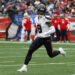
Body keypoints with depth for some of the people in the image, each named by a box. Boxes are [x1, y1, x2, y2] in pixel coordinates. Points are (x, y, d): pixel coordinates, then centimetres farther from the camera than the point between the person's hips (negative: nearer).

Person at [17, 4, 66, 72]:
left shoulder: (46, 19, -17)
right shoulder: (37, 19, 5)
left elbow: (53, 30, -19)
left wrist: (44, 34, -26)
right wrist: (37, 35, 12)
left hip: (46, 39, -5)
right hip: (39, 38, 5)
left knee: (51, 55, 10)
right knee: (30, 51, -12)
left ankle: (60, 51, 42)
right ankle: (24, 67, -11)